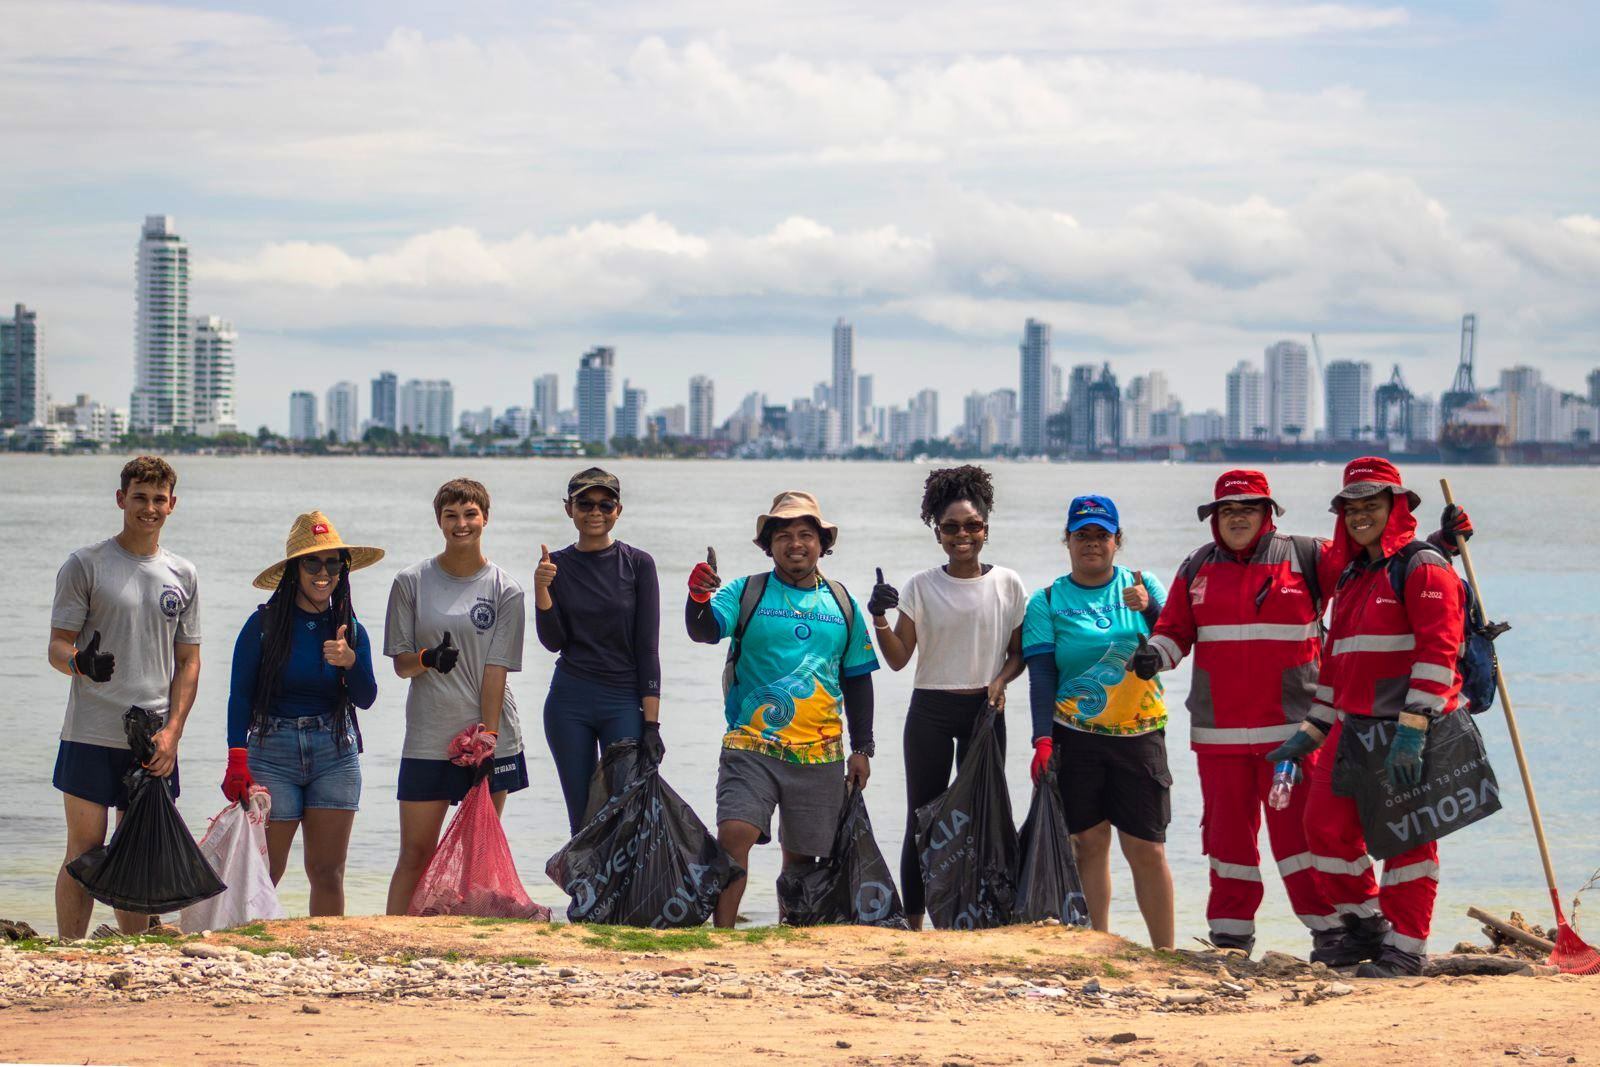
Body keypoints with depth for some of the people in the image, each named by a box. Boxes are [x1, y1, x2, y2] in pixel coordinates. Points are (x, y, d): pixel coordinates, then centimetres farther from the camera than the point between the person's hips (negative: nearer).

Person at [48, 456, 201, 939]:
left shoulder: (182, 575, 12)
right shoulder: (85, 564, 0)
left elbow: (188, 661, 12)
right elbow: (57, 646, -2)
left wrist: (172, 731, 0)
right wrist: (80, 661, -27)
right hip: (91, 736, -3)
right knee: (85, 853, -3)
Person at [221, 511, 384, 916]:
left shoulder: (350, 628, 6)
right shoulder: (264, 624, -4)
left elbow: (366, 699, 2)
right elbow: (240, 695, -5)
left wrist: (350, 662, -18)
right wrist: (237, 758, -14)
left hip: (336, 754, 3)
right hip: (272, 753, -3)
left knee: (328, 873, 3)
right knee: (263, 871, -5)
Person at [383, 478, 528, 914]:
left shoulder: (505, 590, 2)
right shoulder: (412, 582, 3)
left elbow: (497, 668, -4)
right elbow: (400, 662, 3)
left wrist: (487, 732, -13)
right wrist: (427, 659, -19)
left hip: (489, 738, 0)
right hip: (428, 738, 0)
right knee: (416, 853, -2)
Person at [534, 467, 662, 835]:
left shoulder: (638, 564, 0)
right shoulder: (557, 566, 7)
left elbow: (647, 648, -2)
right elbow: (553, 641, 1)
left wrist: (651, 722, -8)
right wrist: (541, 588, -14)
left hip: (625, 702, -2)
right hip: (569, 702, 2)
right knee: (583, 821, 3)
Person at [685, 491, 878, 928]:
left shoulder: (841, 604, 12)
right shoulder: (747, 593, 3)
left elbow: (857, 679, 17)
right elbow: (705, 630, -14)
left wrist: (862, 748, 13)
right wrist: (699, 599, -36)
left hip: (819, 755, 3)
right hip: (751, 747, -3)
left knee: (802, 854, 8)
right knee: (734, 834, -19)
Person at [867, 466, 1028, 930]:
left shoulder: (1007, 584, 2)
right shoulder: (921, 586, 0)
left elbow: (1018, 652, 9)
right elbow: (898, 658, -2)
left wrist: (1000, 681, -10)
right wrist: (880, 621, -19)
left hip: (984, 710, 0)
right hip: (930, 712, 0)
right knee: (922, 821, 0)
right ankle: (913, 923, 6)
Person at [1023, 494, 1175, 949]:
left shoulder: (1143, 586, 8)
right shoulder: (1047, 601, 5)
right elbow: (1041, 674, -3)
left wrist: (1148, 609, -19)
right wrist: (1042, 739, -14)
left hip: (1139, 736, 0)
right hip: (1075, 738, 0)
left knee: (1147, 849, -2)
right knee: (1088, 842, -2)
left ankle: (1165, 954, 6)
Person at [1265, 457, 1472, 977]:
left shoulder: (1423, 568, -7)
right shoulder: (1352, 578, 21)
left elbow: (1438, 650, -16)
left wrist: (1411, 728, -23)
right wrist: (1312, 731, 23)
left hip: (1411, 733, -8)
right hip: (1353, 729, 8)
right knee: (1326, 825, 7)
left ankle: (1406, 947, 4)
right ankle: (1366, 924, 24)